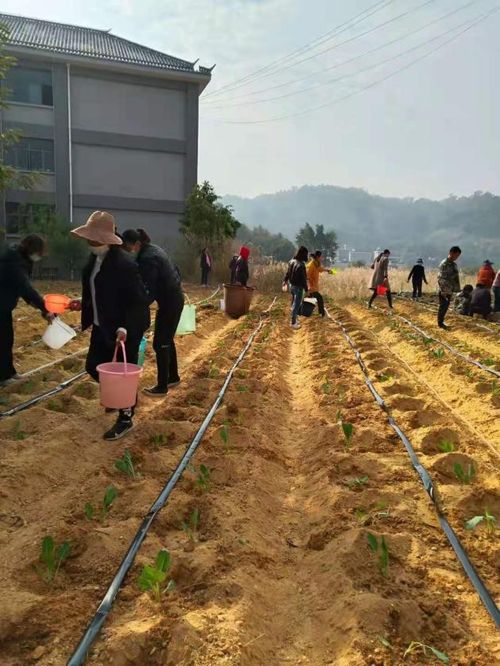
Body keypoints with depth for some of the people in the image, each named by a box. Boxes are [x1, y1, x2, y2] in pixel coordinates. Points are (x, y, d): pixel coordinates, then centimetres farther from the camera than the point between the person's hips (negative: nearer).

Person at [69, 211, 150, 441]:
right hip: (101, 326, 9)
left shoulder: (124, 263, -23)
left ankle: (126, 419, 21)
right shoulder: (95, 258, 4)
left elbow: (138, 300, -23)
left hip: (124, 330, -9)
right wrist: (83, 304, 7)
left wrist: (125, 327, -31)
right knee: (93, 366, 15)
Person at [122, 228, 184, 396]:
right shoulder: (152, 249, 7)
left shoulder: (147, 258, -22)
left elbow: (149, 291, -23)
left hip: (169, 302, -10)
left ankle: (162, 387, 8)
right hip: (175, 298, 10)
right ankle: (173, 377, 33)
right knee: (167, 340, 20)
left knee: (160, 344, -1)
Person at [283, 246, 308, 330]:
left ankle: (293, 319, 36)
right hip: (298, 287, -8)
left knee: (294, 303, 23)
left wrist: (285, 280, 29)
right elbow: (303, 278, -22)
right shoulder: (301, 265, -27)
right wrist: (306, 288, -11)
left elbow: (287, 273, 12)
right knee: (296, 305, 4)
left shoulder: (292, 262, -2)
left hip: (291, 285, 8)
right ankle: (293, 323, 14)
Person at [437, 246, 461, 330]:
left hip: (450, 290, 8)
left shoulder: (454, 264, 11)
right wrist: (443, 290, -21)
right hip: (444, 290, -8)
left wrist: (456, 289, 15)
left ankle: (442, 321, 25)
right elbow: (440, 278, -19)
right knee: (443, 306, -1)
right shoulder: (444, 264, -15)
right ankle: (440, 323, 9)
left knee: (446, 306, 14)